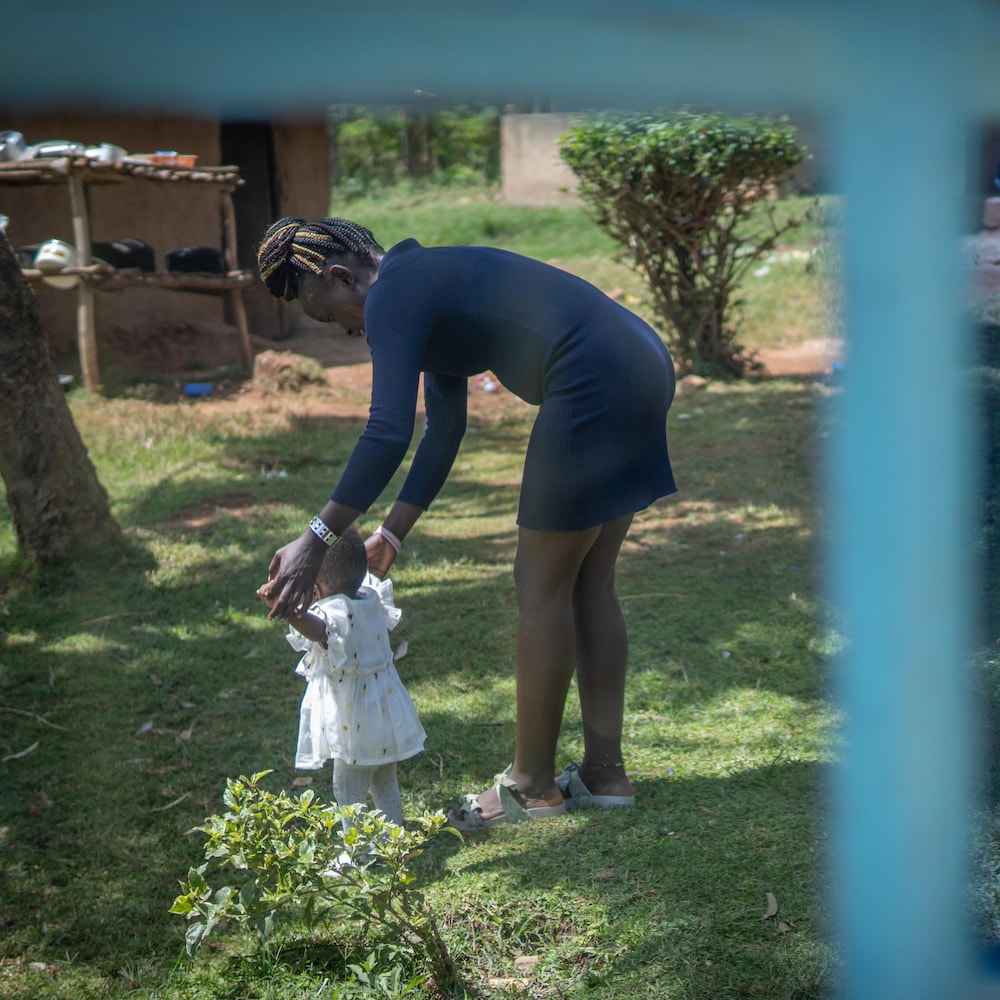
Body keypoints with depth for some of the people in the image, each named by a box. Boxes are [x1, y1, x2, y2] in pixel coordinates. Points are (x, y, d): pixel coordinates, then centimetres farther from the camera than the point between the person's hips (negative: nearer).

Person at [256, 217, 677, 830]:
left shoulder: (391, 293, -7)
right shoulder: (428, 284, 24)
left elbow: (388, 434, -19)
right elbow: (445, 429, 28)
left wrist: (318, 539, -16)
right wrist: (393, 534, 27)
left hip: (595, 383, -10)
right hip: (643, 367, 10)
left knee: (543, 586, 1)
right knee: (589, 584, 15)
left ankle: (532, 785, 12)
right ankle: (605, 773, 22)